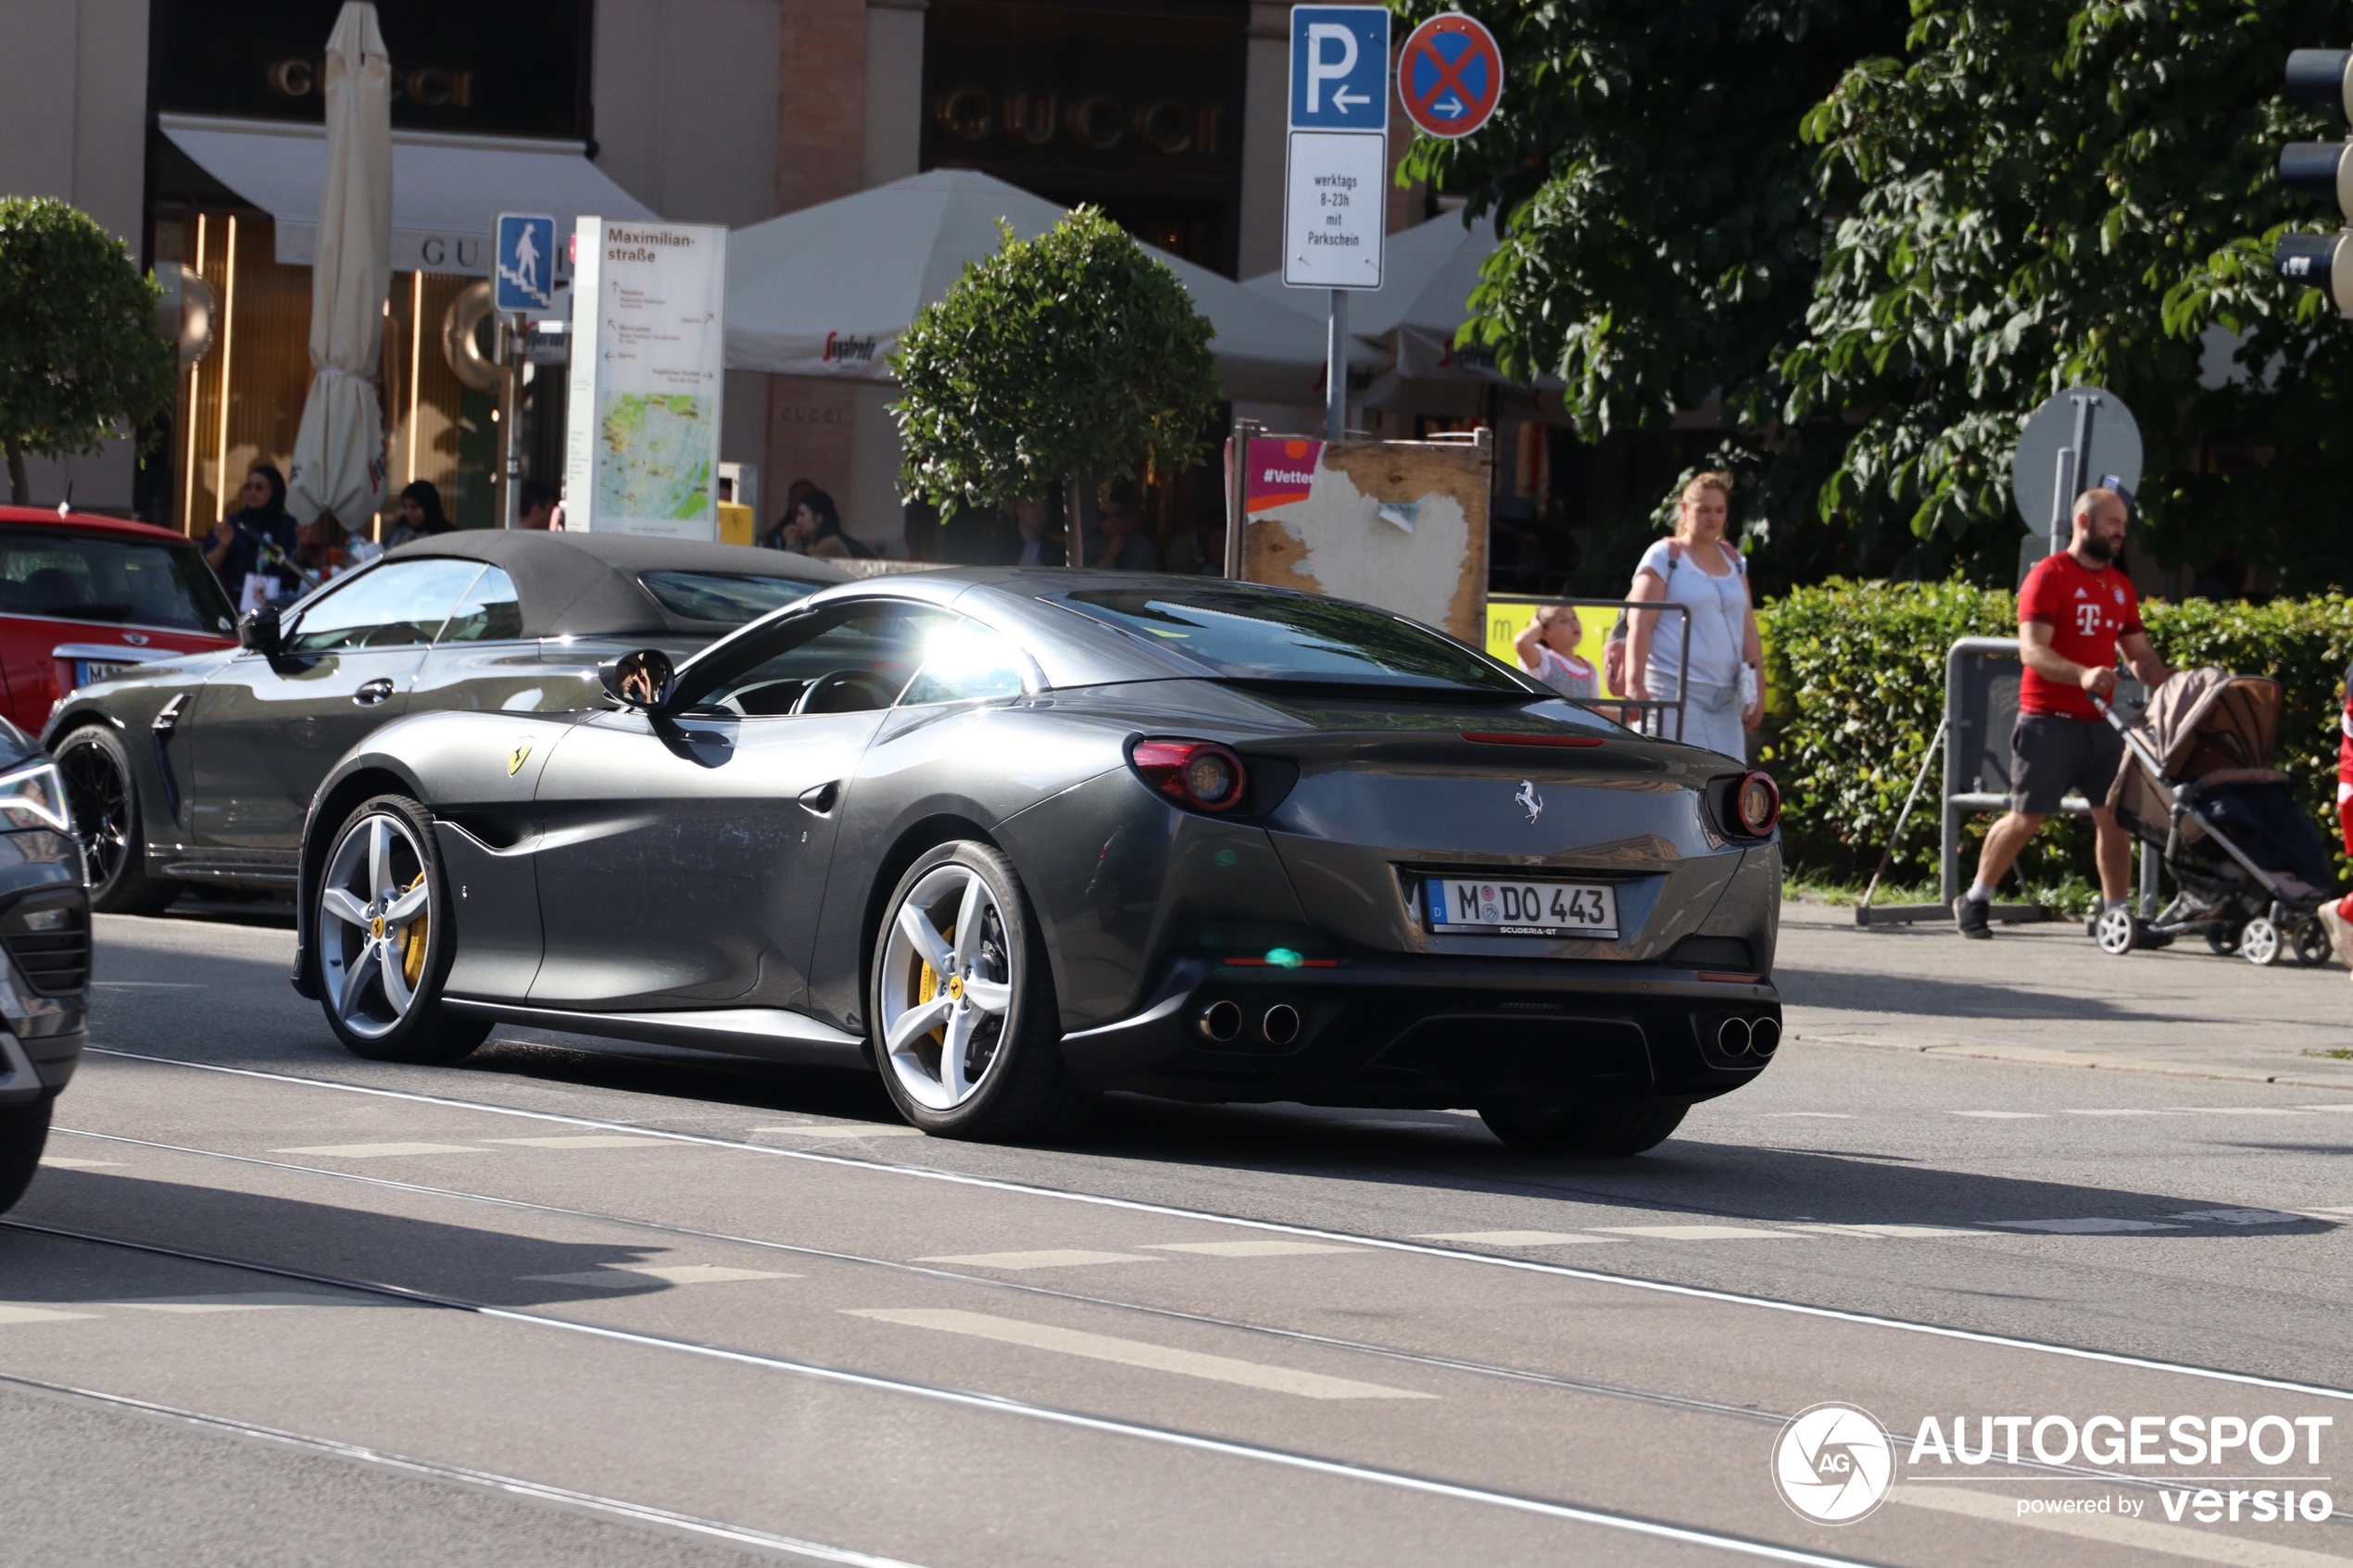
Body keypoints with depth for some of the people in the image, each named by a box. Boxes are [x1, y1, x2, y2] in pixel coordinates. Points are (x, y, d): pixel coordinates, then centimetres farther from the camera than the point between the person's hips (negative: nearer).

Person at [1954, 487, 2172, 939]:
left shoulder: (2120, 586, 14)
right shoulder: (2049, 576, -8)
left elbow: (2140, 654, 18)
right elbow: (2032, 650, -18)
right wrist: (2082, 675, -34)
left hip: (2100, 723, 6)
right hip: (2049, 721, -6)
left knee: (2114, 817, -1)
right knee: (2026, 817, 0)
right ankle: (1975, 900, 15)